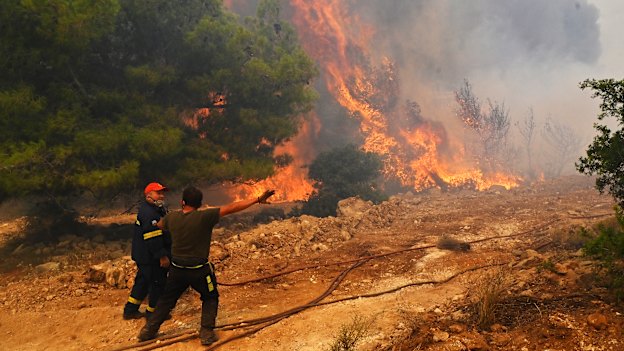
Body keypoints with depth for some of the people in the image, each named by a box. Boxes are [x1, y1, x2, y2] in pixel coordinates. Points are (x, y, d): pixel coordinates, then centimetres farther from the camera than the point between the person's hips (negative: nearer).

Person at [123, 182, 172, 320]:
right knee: (158, 283, 3)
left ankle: (130, 310, 28)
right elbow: (153, 238, -27)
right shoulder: (149, 213, -22)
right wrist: (162, 256, -24)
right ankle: (152, 312, 16)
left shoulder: (157, 209, 12)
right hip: (151, 257, -11)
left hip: (144, 256, 11)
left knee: (143, 281, 19)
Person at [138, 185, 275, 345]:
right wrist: (258, 199, -22)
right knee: (210, 298, 19)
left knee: (167, 299, 22)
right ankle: (207, 333, 13)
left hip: (177, 269, 4)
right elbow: (231, 208, -22)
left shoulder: (172, 217, -4)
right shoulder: (204, 216, -19)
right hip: (199, 270, -4)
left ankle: (149, 330, 28)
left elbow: (159, 224, 19)